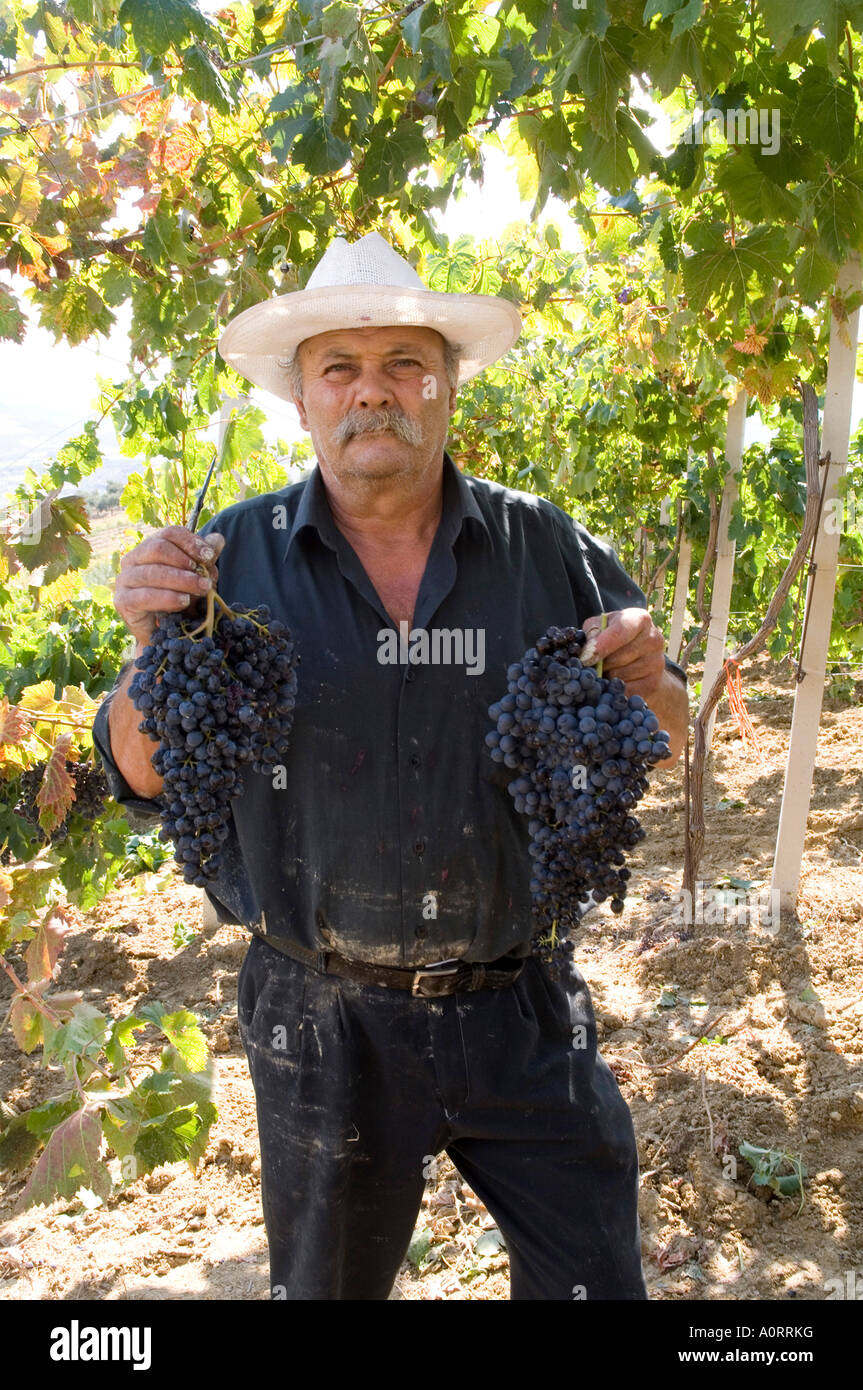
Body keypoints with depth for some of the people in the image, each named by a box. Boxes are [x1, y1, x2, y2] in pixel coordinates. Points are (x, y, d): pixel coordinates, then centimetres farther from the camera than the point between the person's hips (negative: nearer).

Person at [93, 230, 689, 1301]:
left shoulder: (544, 547, -3)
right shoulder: (233, 559, -6)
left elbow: (662, 748, 5)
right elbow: (145, 777, -1)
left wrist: (648, 684, -18)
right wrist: (156, 650, -20)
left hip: (524, 1012, 1)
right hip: (325, 1027, 0)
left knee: (593, 1279, 18)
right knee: (327, 1283, 24)